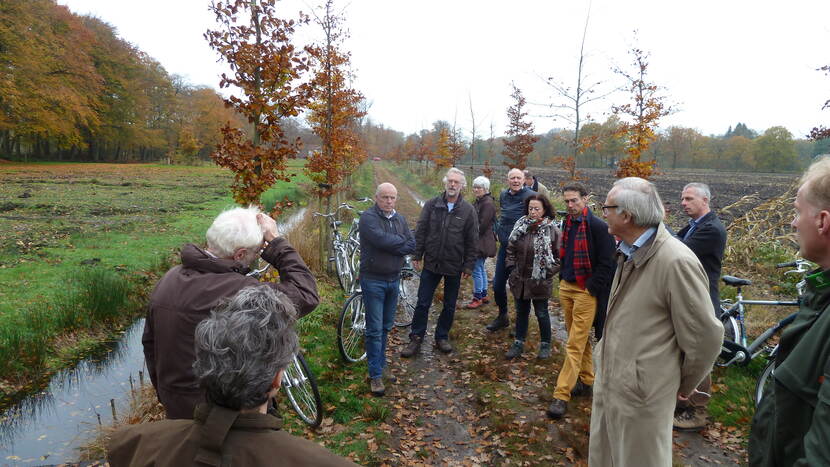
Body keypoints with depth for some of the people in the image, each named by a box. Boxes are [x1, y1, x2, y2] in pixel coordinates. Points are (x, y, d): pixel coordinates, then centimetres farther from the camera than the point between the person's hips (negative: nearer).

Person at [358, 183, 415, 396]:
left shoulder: (400, 219, 9)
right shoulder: (368, 217, -12)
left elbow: (412, 245, 0)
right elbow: (381, 239, -26)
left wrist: (392, 247, -15)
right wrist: (400, 241, -9)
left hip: (394, 280, 6)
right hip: (373, 280, -6)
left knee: (386, 326, 17)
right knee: (375, 329, -3)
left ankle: (380, 360, 34)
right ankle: (375, 375, 4)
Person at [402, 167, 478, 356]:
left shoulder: (468, 210, -3)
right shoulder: (432, 205, -1)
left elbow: (472, 241, -1)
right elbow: (420, 231, 2)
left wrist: (468, 265, -3)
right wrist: (417, 255, -2)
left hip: (454, 266, 0)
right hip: (431, 263, 0)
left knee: (449, 305, 13)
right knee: (423, 303, 4)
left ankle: (442, 337, 30)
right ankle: (416, 338, 16)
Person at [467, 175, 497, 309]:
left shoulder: (488, 203, -17)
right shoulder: (478, 201, 14)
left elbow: (483, 225, -20)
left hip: (482, 242, -10)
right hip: (478, 241, 10)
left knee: (476, 269, -5)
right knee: (481, 268, 17)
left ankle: (477, 298, 4)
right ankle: (484, 295, 27)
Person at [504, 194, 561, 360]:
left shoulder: (552, 230, -12)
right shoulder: (520, 226, 0)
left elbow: (559, 256, -8)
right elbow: (511, 248, 9)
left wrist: (548, 272, -13)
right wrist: (511, 267, 1)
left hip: (540, 281, -4)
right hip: (519, 278, 4)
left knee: (541, 313, 11)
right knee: (521, 312, 16)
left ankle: (545, 345, 29)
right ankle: (519, 343, 30)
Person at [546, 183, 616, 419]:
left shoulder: (598, 227, -14)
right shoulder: (567, 223, 10)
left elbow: (606, 263, -14)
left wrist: (591, 289, -15)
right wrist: (562, 277, 15)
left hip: (586, 291, -8)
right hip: (566, 287, 8)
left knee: (575, 344, -6)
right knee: (579, 338, 17)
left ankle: (562, 395, -3)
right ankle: (586, 380, 32)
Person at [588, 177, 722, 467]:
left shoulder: (676, 261, -23)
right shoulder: (629, 252, 5)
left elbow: (705, 336, -17)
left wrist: (685, 385, -2)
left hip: (641, 391, -8)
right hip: (608, 381, 8)